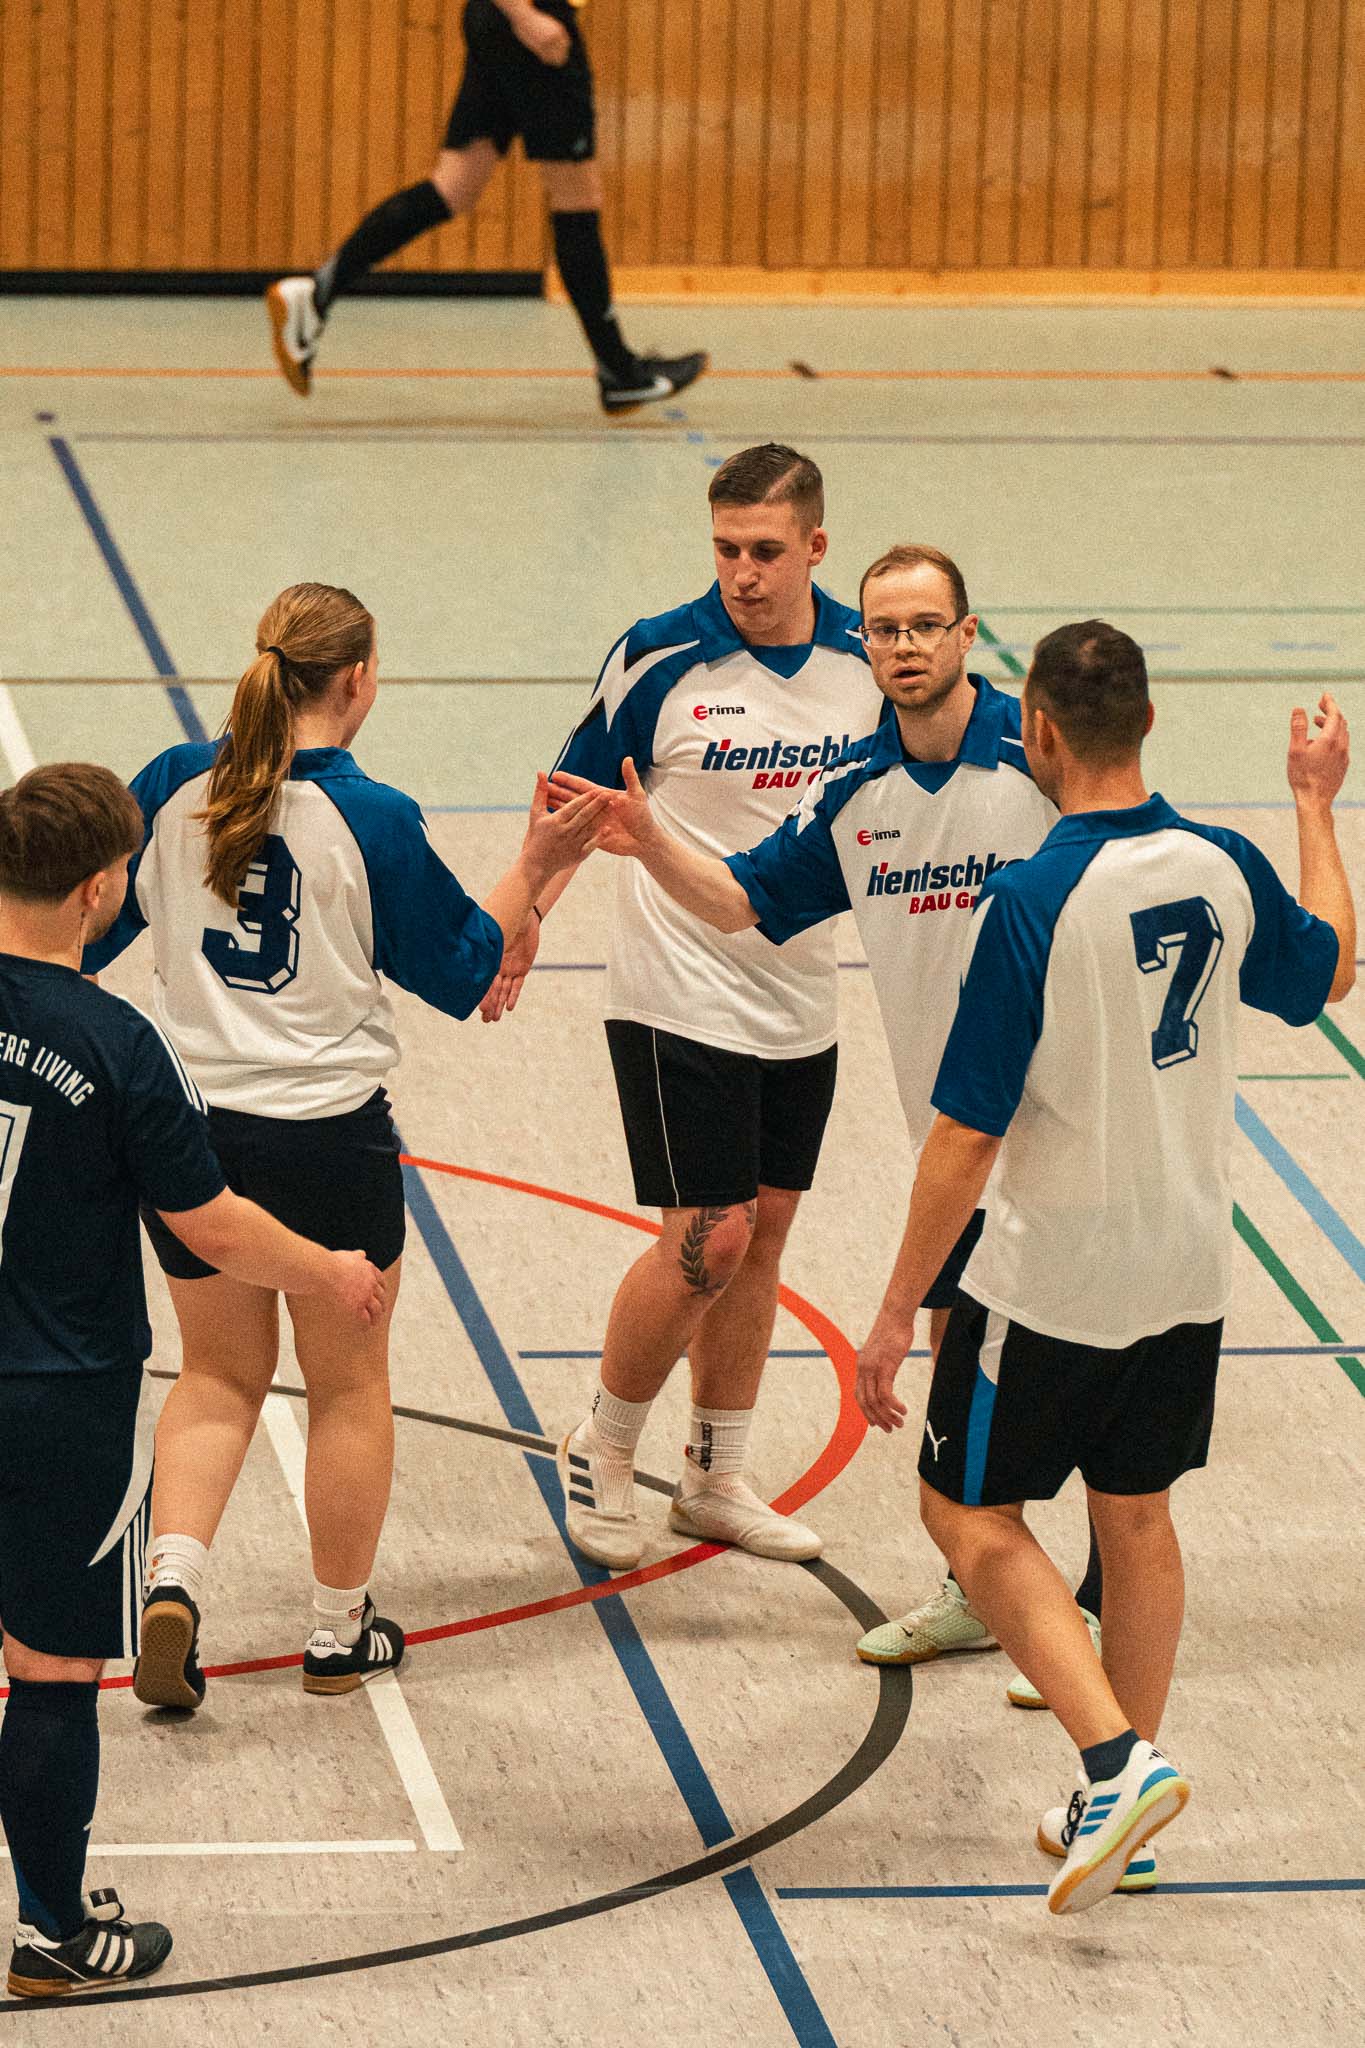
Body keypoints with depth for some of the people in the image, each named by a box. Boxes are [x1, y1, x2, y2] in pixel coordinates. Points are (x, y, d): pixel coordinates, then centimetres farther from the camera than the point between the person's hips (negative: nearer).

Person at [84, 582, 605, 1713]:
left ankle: (174, 1581, -3)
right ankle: (341, 1630, 25)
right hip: (329, 1140, -3)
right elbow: (460, 973, -3)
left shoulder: (175, 786, -4)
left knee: (221, 1377, 19)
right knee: (350, 1387, 15)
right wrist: (535, 869, 5)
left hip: (188, 1129, 4)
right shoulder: (374, 819, -14)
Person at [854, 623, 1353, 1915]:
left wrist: (896, 1314, -12)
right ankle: (1117, 1805, 24)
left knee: (967, 1510, 8)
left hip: (1051, 1280, -6)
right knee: (1136, 1518, 18)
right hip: (1186, 1272, 6)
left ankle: (1115, 1759, -8)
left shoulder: (1029, 906, -22)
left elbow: (966, 1138, -20)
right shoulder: (1225, 871, -5)